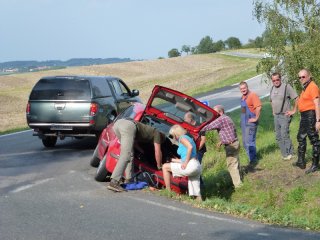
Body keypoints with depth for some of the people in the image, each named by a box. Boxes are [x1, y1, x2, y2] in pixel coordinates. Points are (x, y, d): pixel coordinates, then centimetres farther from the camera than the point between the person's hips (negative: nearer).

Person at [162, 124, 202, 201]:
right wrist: (173, 160, 40)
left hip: (191, 165, -9)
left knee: (165, 167, 2)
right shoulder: (189, 139, 29)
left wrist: (185, 162, -18)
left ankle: (168, 191, 3)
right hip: (198, 167, 9)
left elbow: (190, 147, -20)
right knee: (196, 195, 10)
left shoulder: (182, 137, 2)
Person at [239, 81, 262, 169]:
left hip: (250, 122, -10)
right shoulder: (243, 97, 14)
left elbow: (259, 107, -24)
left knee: (249, 141, -11)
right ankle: (253, 158, 25)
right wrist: (243, 120, 17)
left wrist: (256, 118, -21)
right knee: (245, 142, 14)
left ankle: (252, 161, -6)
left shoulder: (252, 95, -14)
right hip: (244, 122, 10)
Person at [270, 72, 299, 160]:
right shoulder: (272, 89, 11)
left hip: (284, 116, -7)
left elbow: (296, 98, -11)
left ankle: (290, 153, -3)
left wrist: (294, 110, -11)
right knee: (278, 136, 8)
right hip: (276, 116, 8)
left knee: (284, 135, -12)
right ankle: (284, 154, 15)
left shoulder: (286, 87, -11)